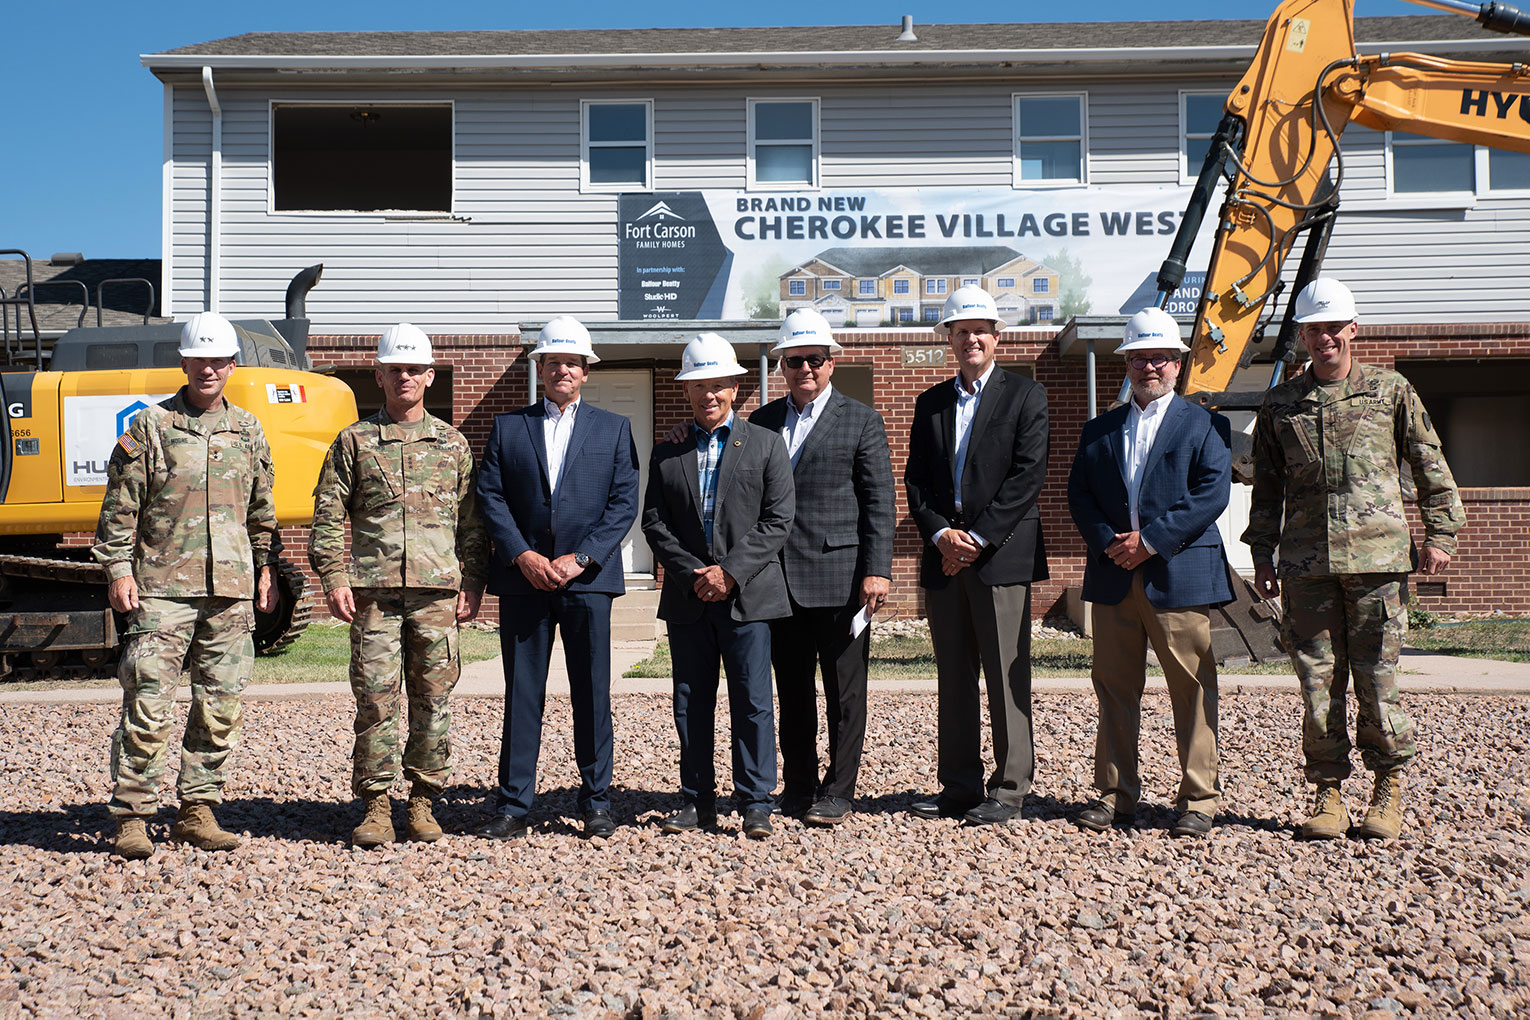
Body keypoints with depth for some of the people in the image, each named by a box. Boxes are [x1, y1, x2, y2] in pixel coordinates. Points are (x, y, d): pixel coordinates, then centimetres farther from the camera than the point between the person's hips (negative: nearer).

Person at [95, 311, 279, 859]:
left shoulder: (248, 430, 13)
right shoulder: (149, 426, 3)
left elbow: (262, 511, 19)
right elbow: (119, 507, 1)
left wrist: (266, 570, 14)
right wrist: (118, 569, -6)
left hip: (231, 589, 4)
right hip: (162, 587, -4)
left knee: (221, 706, 5)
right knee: (148, 705, -6)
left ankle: (197, 810, 16)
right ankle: (131, 817, 4)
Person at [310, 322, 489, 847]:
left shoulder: (453, 443, 13)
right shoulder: (354, 441, 9)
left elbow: (471, 519, 12)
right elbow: (328, 514, 6)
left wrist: (472, 581, 4)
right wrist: (333, 577, -4)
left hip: (438, 591, 1)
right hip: (374, 591, -1)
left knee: (433, 699, 3)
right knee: (375, 699, -2)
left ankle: (423, 801, 13)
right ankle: (375, 804, 7)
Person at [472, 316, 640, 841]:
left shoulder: (613, 429, 10)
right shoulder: (507, 427, 12)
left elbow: (624, 503, 1)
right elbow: (490, 497, 4)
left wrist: (580, 558, -10)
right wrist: (523, 556, -9)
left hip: (588, 579, 0)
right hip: (523, 578, 1)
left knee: (592, 694, 2)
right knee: (521, 694, 3)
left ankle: (597, 803, 13)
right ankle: (513, 806, 9)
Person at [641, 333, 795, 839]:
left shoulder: (766, 445, 5)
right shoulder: (666, 453, 12)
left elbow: (778, 520, -2)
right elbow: (654, 522, 6)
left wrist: (731, 571, -12)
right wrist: (693, 574, -8)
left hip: (748, 594, -3)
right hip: (687, 597, 3)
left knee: (753, 702, -2)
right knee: (690, 703, 7)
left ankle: (755, 803, 7)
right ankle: (697, 799, 18)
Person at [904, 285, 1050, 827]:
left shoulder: (1025, 395, 2)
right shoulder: (931, 403, 16)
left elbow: (1027, 476, -8)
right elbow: (916, 478, 11)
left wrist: (977, 538, -13)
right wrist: (940, 534, -6)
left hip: (1001, 554, -5)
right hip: (944, 556, 5)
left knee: (1006, 677, -3)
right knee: (953, 678, 9)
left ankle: (1008, 789, 5)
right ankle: (958, 786, 17)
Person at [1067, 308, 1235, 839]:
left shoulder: (1205, 426, 5)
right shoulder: (1098, 431, 16)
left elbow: (1213, 495, -7)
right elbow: (1078, 495, 9)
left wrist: (1150, 541, -14)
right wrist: (1108, 543, -8)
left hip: (1179, 575, -3)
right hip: (1113, 577, 4)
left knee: (1193, 690, 0)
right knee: (1114, 689, 7)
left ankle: (1199, 799, 10)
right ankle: (1114, 794, 17)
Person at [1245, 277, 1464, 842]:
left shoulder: (1390, 391, 7)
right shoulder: (1280, 404, 12)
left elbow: (1431, 466, 11)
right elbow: (1267, 486, 16)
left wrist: (1440, 535, 5)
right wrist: (1262, 554, 12)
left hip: (1377, 557, -2)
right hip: (1306, 563, 2)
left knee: (1377, 678, -1)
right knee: (1318, 680, 3)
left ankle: (1389, 788, 16)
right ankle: (1328, 792, 14)